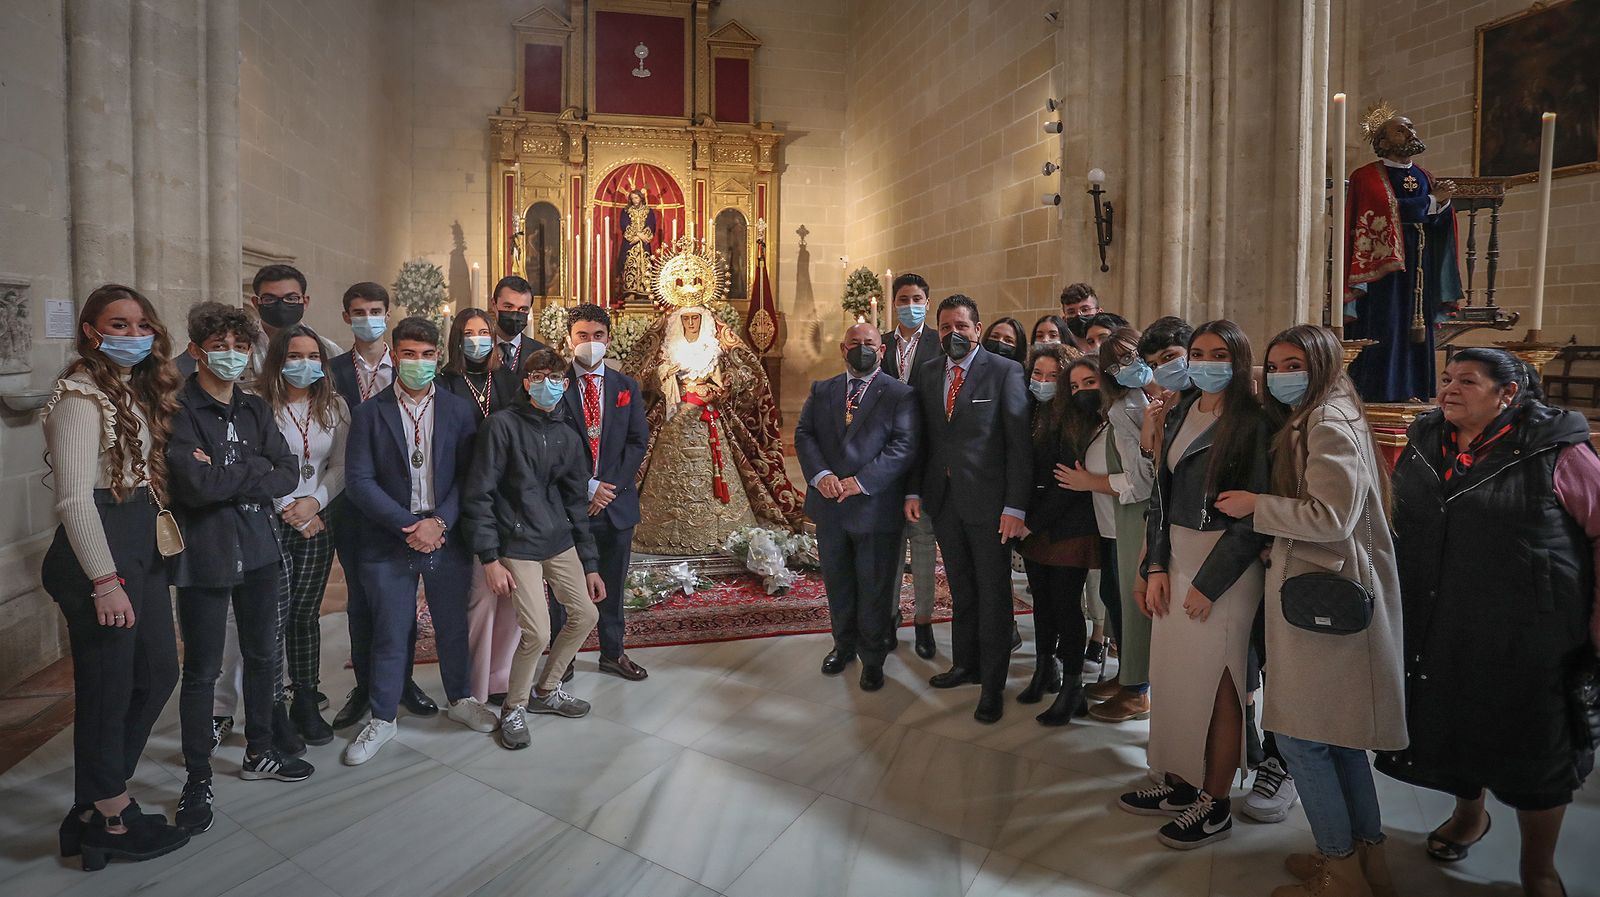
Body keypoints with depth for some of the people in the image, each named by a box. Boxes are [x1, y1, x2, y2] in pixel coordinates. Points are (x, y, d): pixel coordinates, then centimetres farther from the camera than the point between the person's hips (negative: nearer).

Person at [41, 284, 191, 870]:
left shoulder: (139, 392, 13)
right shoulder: (80, 398, -13)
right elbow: (74, 498, -18)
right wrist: (104, 580, -20)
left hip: (141, 546, 9)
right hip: (98, 554, -9)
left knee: (158, 673, 14)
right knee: (107, 688, 3)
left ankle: (97, 803, 29)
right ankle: (106, 819, 21)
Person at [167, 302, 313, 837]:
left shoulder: (256, 410, 9)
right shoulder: (179, 410, -9)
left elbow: (288, 473, -1)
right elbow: (195, 483, -22)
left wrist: (226, 479, -13)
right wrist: (255, 470, -10)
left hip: (259, 549, 6)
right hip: (205, 555, -6)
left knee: (263, 655, 16)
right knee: (202, 670, 3)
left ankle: (259, 753, 34)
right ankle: (197, 779, 18)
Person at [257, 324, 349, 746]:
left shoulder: (334, 407, 7)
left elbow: (340, 467, 5)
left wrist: (313, 501, -9)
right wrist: (288, 508, -10)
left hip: (317, 520, 4)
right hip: (270, 521, -3)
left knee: (306, 613, 9)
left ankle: (305, 702, 19)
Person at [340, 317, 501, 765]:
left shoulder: (460, 410, 1)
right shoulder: (369, 414, -3)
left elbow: (469, 476, -1)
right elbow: (359, 481, -7)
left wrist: (439, 522, -13)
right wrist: (408, 526, -14)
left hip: (447, 538, 2)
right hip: (389, 541, -1)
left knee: (453, 624, 15)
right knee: (390, 634, 7)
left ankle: (460, 699, 36)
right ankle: (382, 718, 25)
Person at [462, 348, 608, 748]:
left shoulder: (567, 436, 8)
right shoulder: (503, 425, -9)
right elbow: (478, 495, -10)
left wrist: (590, 564, 11)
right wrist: (490, 559, -15)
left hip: (560, 541, 6)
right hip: (518, 545, -6)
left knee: (586, 614, 7)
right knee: (537, 633, -11)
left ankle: (545, 691, 29)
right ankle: (513, 710, 15)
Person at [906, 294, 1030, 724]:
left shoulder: (1005, 371, -9)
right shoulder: (927, 373, 8)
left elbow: (1020, 442, -11)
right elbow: (921, 437, 10)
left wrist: (1016, 506, -15)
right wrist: (914, 491, 2)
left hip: (987, 500, -5)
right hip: (943, 497, 5)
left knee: (993, 594, 5)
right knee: (961, 589, 18)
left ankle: (993, 685, 17)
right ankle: (965, 664, 34)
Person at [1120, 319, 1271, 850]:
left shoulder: (1252, 423, -10)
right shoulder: (1180, 415, 9)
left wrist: (1209, 583, -13)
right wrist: (1157, 566, 2)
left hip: (1225, 566, -6)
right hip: (1175, 558, 6)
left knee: (1217, 683, 1)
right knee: (1173, 674, 11)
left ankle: (1214, 805, 15)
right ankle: (1179, 784, 26)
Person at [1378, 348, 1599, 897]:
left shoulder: (1554, 449, -10)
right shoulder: (1424, 443, 4)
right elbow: (1399, 519, 16)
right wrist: (1396, 596, 16)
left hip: (1524, 633, -4)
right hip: (1435, 626, 5)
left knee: (1532, 747, 7)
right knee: (1451, 725, 20)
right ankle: (1469, 812, 48)